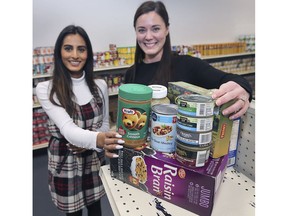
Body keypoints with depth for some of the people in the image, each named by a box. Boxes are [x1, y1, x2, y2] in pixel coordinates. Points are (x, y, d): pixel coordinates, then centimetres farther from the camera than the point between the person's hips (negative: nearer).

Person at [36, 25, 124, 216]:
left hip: (94, 159, 3)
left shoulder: (100, 86, -6)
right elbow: (68, 130, -27)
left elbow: (104, 124, 4)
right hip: (65, 163, -2)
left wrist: (88, 145, -15)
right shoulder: (45, 90, -16)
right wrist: (96, 139, -47)